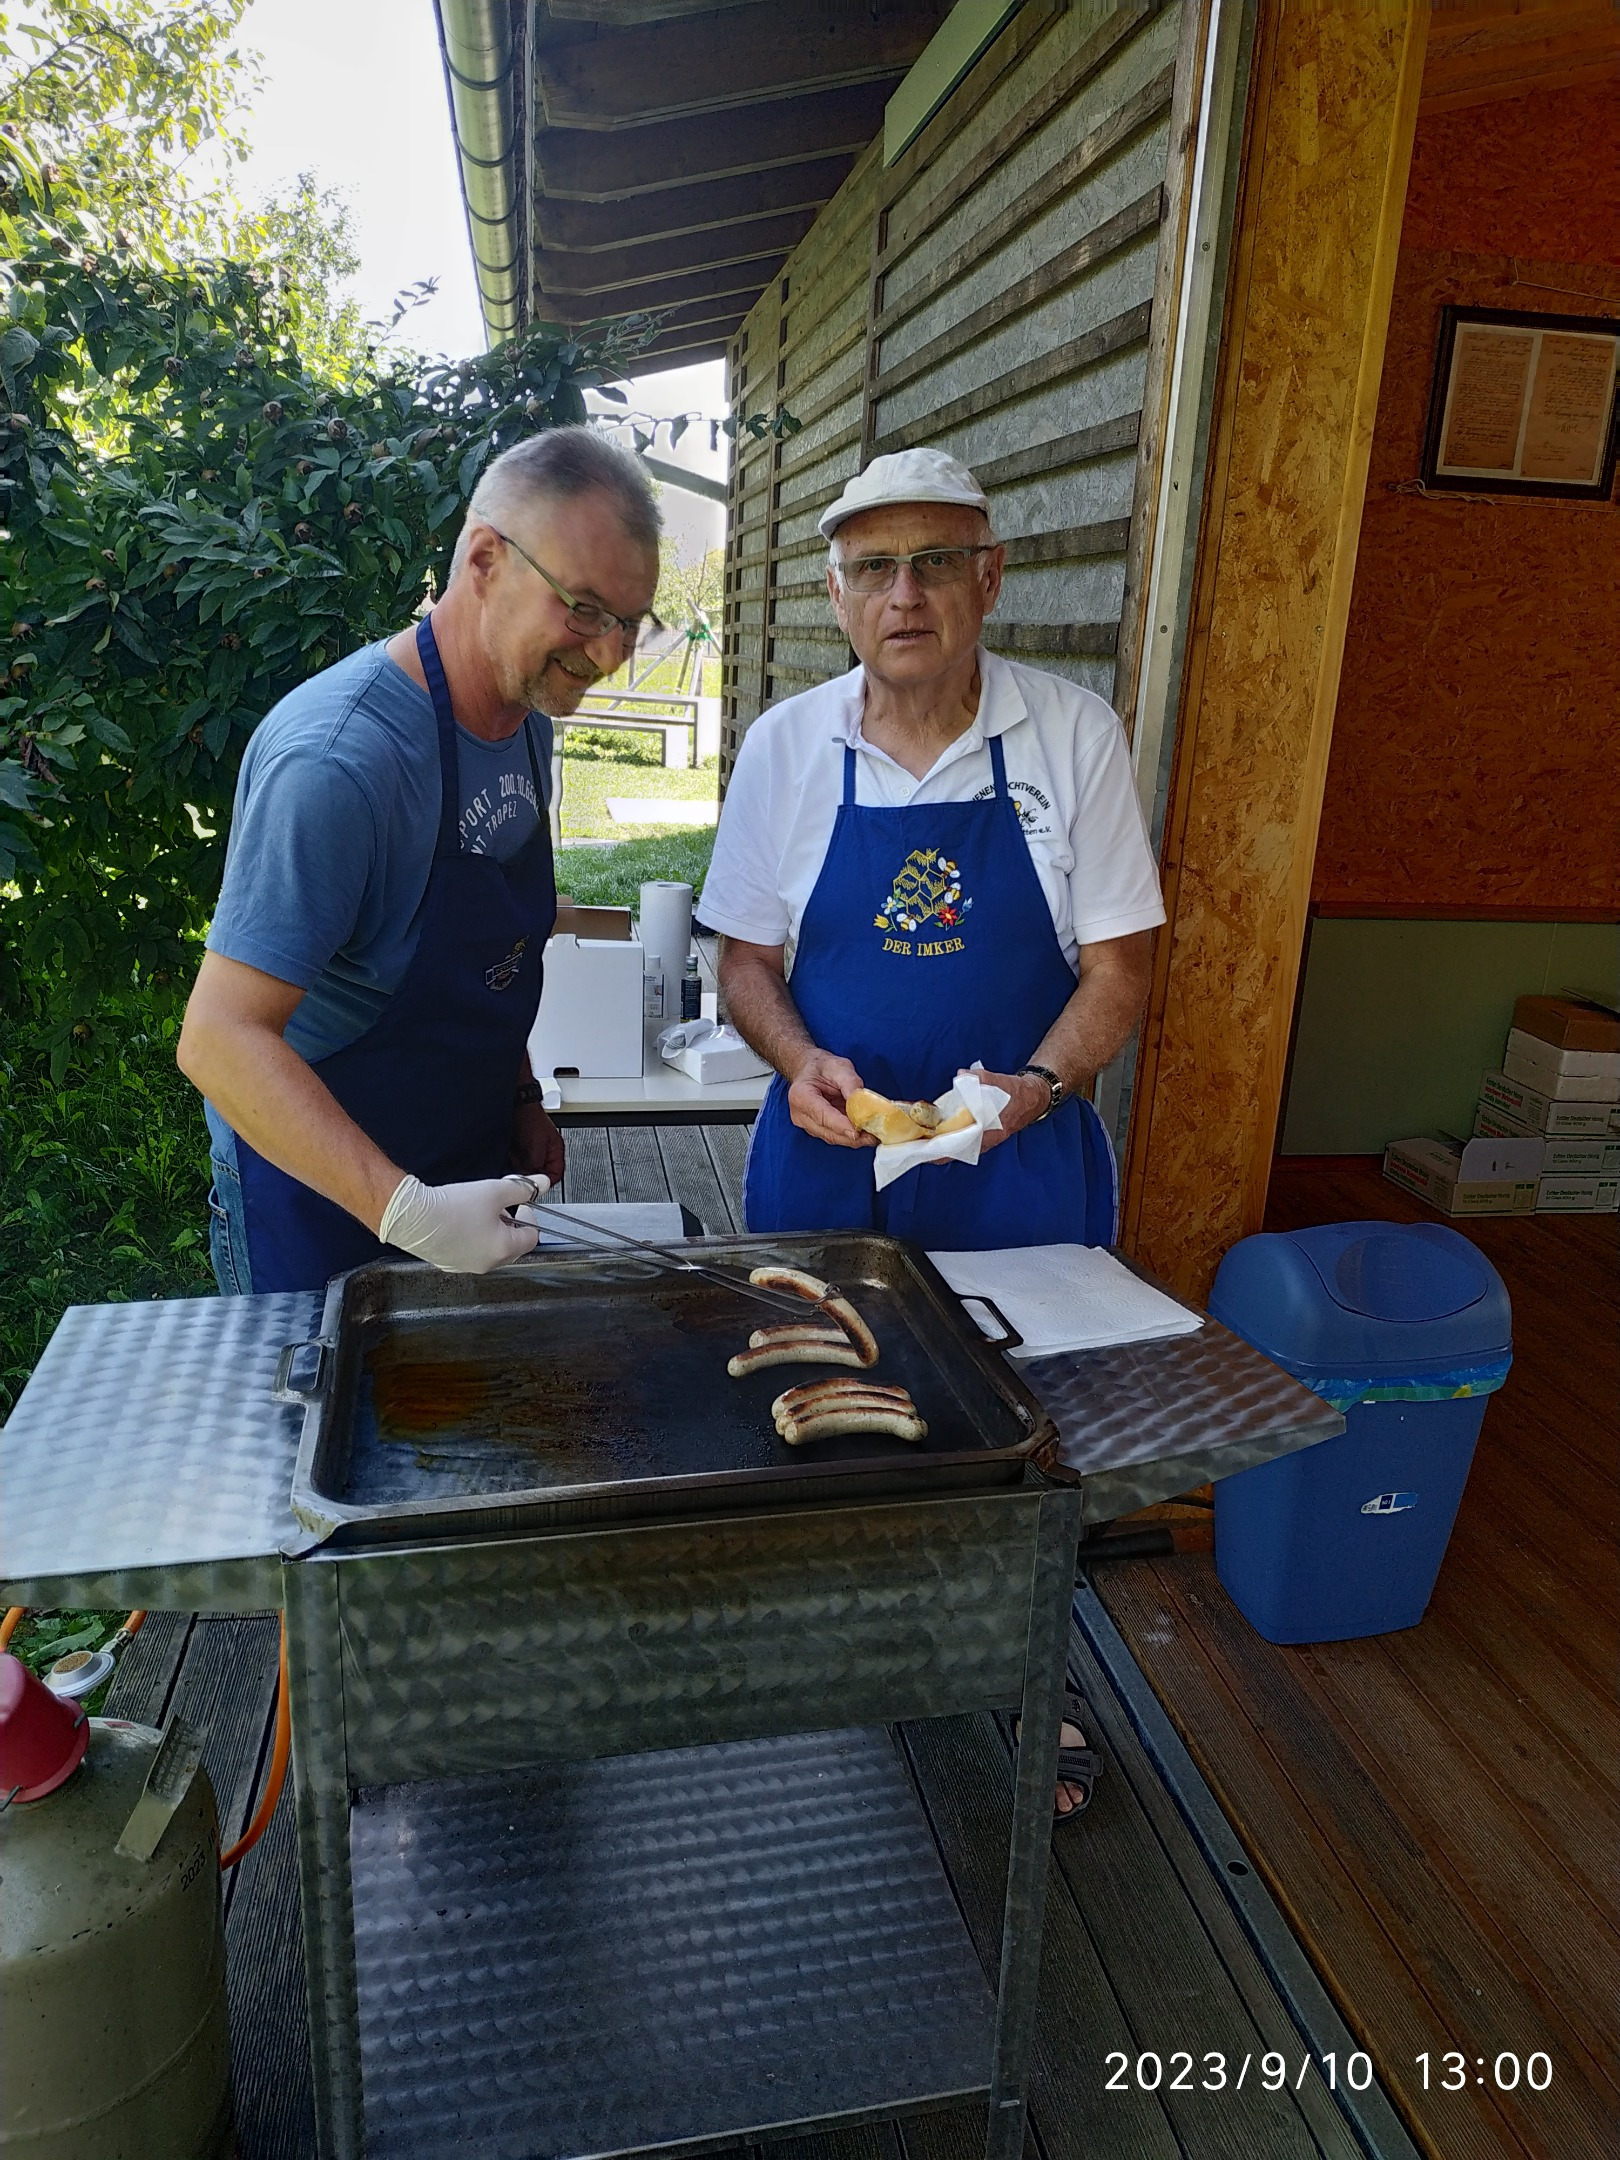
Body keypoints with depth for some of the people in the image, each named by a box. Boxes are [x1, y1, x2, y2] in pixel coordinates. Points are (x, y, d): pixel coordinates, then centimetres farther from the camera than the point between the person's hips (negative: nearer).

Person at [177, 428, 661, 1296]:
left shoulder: (529, 714, -1)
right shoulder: (339, 757, -29)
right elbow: (220, 1038, -30)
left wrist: (522, 1099, 9)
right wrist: (407, 1211, -37)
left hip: (473, 1164, 8)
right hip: (323, 1195, -8)